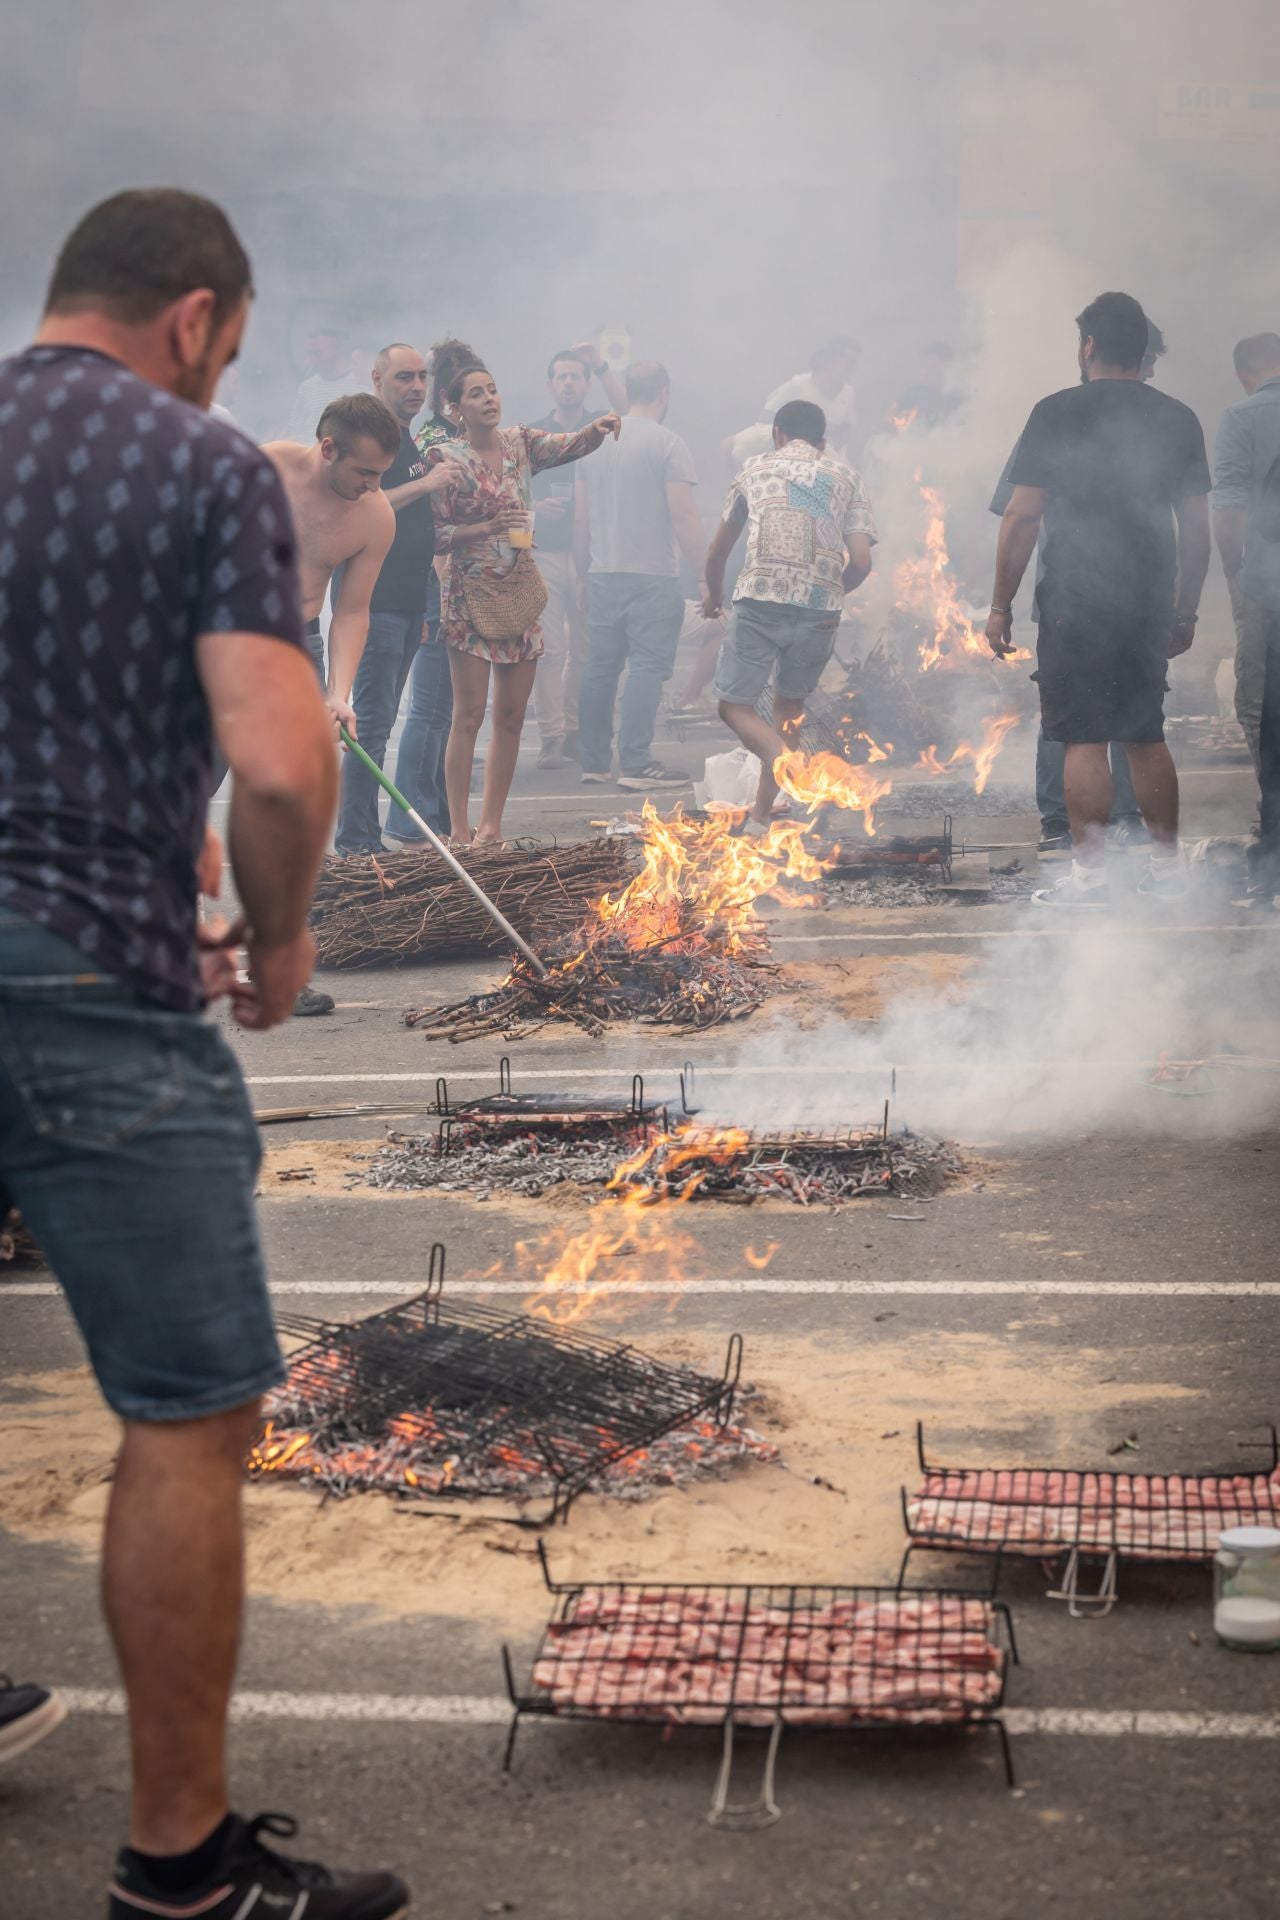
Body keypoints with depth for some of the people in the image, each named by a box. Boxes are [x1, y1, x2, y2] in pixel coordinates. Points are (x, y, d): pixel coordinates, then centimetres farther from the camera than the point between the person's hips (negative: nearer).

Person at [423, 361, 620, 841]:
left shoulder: (521, 444, 8)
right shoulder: (446, 459, -5)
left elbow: (571, 445, -8)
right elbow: (433, 535, -7)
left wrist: (598, 428, -29)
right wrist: (488, 528, -19)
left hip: (520, 593, 5)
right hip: (470, 595, -5)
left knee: (511, 716, 6)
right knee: (470, 714, -7)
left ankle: (491, 826, 13)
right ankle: (460, 830, -3)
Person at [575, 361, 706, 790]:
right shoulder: (666, 443, -7)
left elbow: (581, 517, 15)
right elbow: (683, 514, -13)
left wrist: (585, 572, 23)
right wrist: (705, 577, -10)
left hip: (602, 574, 6)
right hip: (652, 576, -6)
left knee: (599, 669, 10)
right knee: (647, 667, -5)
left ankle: (594, 762, 15)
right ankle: (636, 765, -10)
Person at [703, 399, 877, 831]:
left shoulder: (756, 468, 16)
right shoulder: (846, 477, 14)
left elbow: (718, 549, 26)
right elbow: (861, 561, 4)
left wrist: (714, 593, 45)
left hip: (760, 602, -2)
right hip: (820, 611, 2)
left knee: (735, 705, 4)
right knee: (789, 705, 20)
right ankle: (761, 813, 22)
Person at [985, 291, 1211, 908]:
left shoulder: (1058, 413, -5)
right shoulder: (1178, 419, 7)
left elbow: (1021, 517, -7)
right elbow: (1196, 526, 10)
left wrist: (1001, 606, -1)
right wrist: (1186, 610, 18)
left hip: (1075, 604, -4)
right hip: (1150, 604, 5)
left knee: (1084, 740, -2)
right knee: (1147, 736, 13)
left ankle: (1088, 875, -2)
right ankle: (1167, 868, 16)